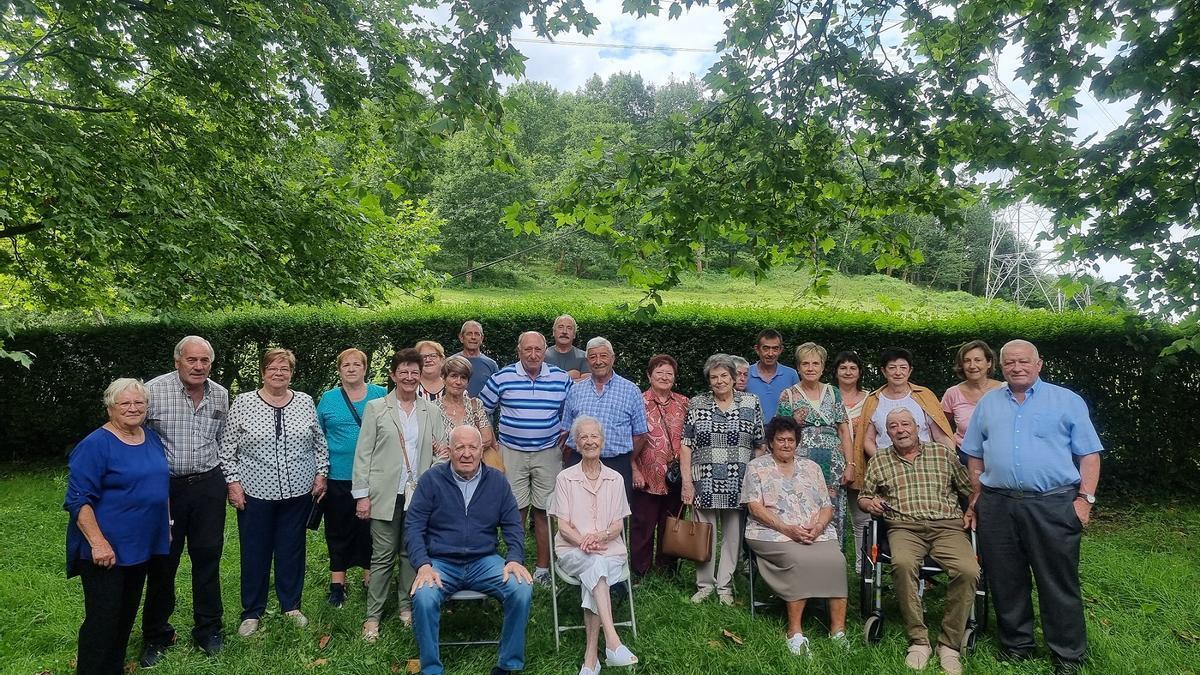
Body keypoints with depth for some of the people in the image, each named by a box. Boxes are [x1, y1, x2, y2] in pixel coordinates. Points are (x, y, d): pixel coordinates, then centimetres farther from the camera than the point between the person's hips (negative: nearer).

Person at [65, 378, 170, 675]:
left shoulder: (152, 438, 7)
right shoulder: (95, 445, -15)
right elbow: (79, 499, -17)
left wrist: (166, 525, 17)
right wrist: (97, 543, -22)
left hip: (142, 545, 7)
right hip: (106, 549, -7)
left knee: (127, 613, 17)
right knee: (103, 618, -2)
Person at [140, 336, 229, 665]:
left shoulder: (220, 394, 3)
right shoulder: (154, 390, -11)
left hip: (208, 486, 3)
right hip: (164, 486, -3)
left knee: (208, 558, 10)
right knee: (162, 562, 9)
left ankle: (208, 630, 25)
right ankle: (156, 635, 28)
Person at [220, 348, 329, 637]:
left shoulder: (305, 402, 3)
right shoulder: (242, 402, -3)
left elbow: (319, 442, 9)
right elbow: (228, 447, -1)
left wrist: (321, 473, 4)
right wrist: (233, 482, -6)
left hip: (298, 492, 2)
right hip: (255, 492, -1)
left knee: (292, 549, 12)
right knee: (255, 552, 9)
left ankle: (291, 605, 27)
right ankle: (252, 612, 25)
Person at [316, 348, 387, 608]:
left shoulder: (381, 395, 3)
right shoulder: (328, 399, 6)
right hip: (337, 477, 1)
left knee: (370, 530, 8)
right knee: (338, 532, 9)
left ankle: (371, 580, 22)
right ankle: (337, 584, 21)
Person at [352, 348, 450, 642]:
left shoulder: (432, 411, 8)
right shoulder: (375, 408, 1)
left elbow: (441, 451, 11)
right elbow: (363, 454, -1)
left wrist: (443, 454, -12)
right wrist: (362, 495, -5)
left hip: (419, 494, 2)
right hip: (385, 494, -2)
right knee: (383, 556, 3)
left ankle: (407, 607, 26)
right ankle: (373, 615, 16)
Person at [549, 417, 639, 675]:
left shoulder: (615, 479, 10)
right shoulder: (565, 478, 5)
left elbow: (618, 525, 7)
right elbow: (563, 526, 0)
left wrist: (600, 536, -15)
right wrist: (583, 542, -19)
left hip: (610, 550, 1)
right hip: (573, 551, -1)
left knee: (593, 581, -31)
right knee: (596, 565, -35)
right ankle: (612, 643, -42)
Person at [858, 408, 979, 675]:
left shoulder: (943, 453, 16)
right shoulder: (878, 461, 17)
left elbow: (971, 487, 17)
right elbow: (863, 497, 21)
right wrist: (870, 503, -1)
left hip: (947, 526, 1)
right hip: (905, 527, 0)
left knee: (968, 571, -29)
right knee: (903, 564, -34)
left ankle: (949, 644, -13)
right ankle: (918, 640, -20)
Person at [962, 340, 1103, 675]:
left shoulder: (1067, 401, 6)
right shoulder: (988, 403, 13)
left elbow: (1089, 455, 2)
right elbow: (975, 454, 17)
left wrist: (1085, 498, -7)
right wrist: (977, 496, 12)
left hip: (1053, 505, -3)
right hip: (997, 505, 3)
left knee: (1059, 583, 2)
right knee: (1005, 581, 10)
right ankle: (1016, 644, 25)